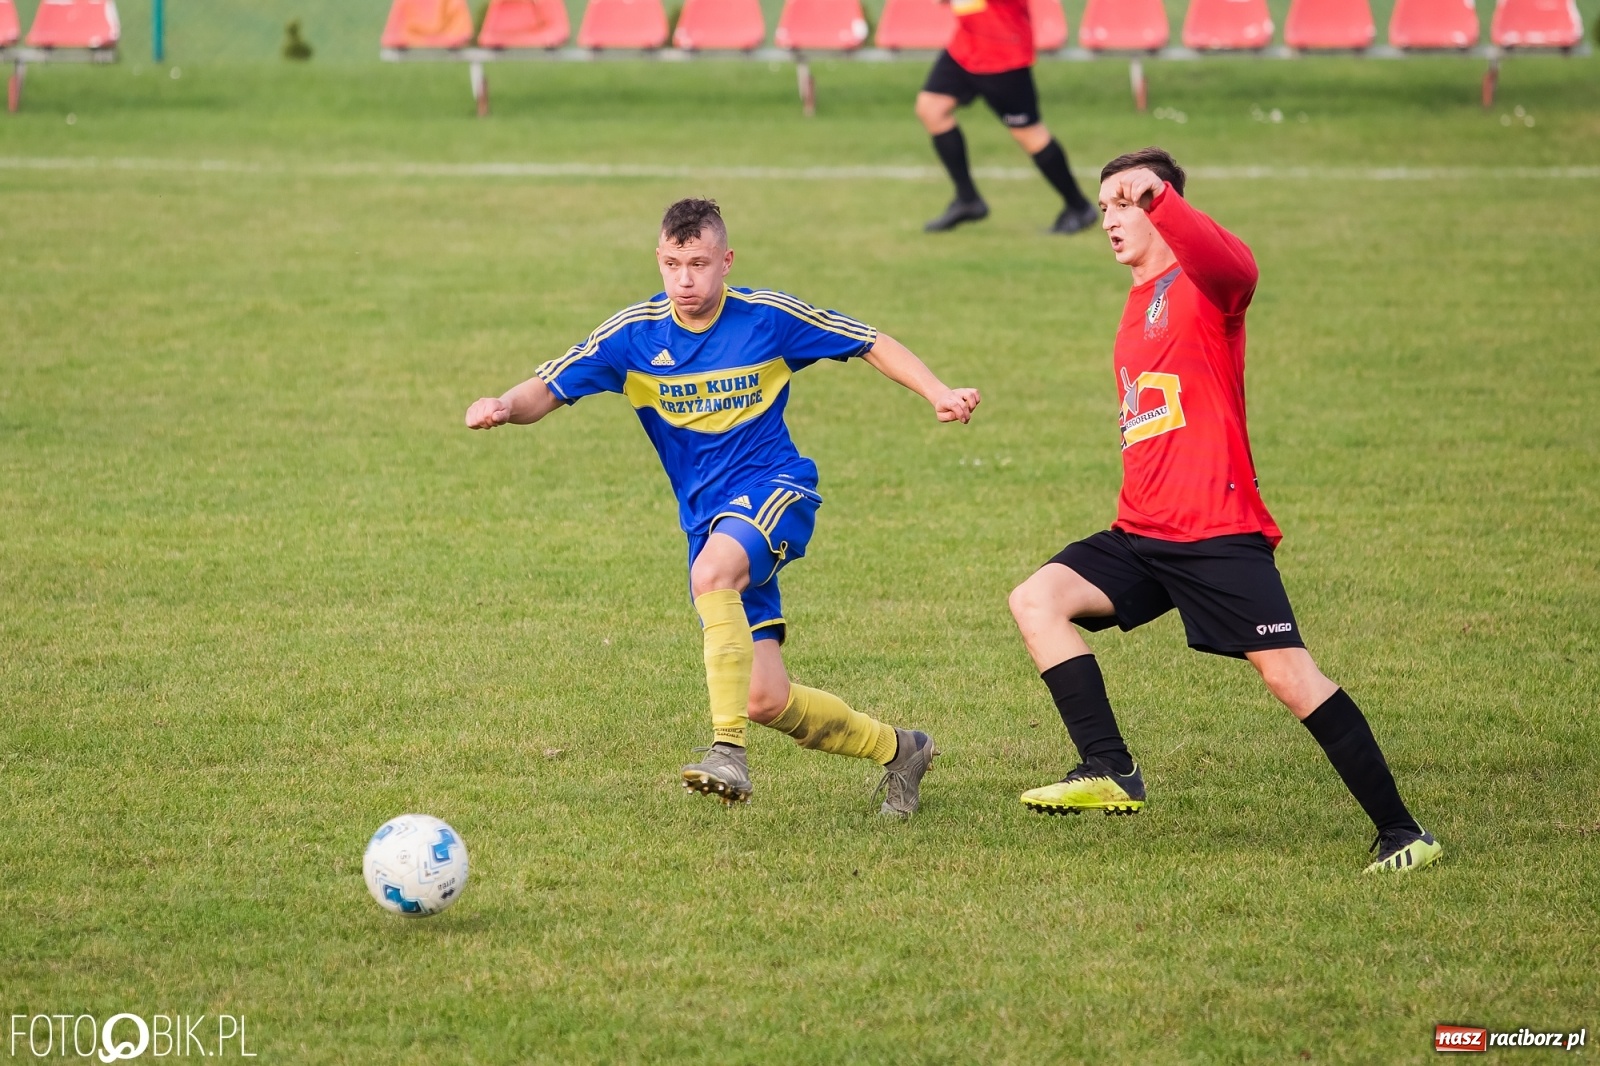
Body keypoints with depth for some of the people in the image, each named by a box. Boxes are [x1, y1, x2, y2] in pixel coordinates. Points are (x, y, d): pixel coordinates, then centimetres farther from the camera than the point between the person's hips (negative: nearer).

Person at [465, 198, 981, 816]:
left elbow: (872, 345, 2)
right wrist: (504, 407, -28)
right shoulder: (634, 334, -3)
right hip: (709, 520, 4)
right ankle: (897, 750, 23)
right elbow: (548, 391, -6)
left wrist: (938, 394, -11)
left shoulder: (767, 317, -7)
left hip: (776, 489, -4)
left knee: (712, 572, -38)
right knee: (765, 700, -2)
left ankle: (728, 748, -38)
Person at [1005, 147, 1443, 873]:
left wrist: (1158, 195, -41)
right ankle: (1110, 772, -13)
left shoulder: (1199, 284, -5)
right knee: (1037, 600, -9)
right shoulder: (1138, 306, 21)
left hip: (1216, 531, -9)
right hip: (1143, 535, 9)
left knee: (1287, 674, -13)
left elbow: (1235, 268, -33)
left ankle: (1400, 832, -6)